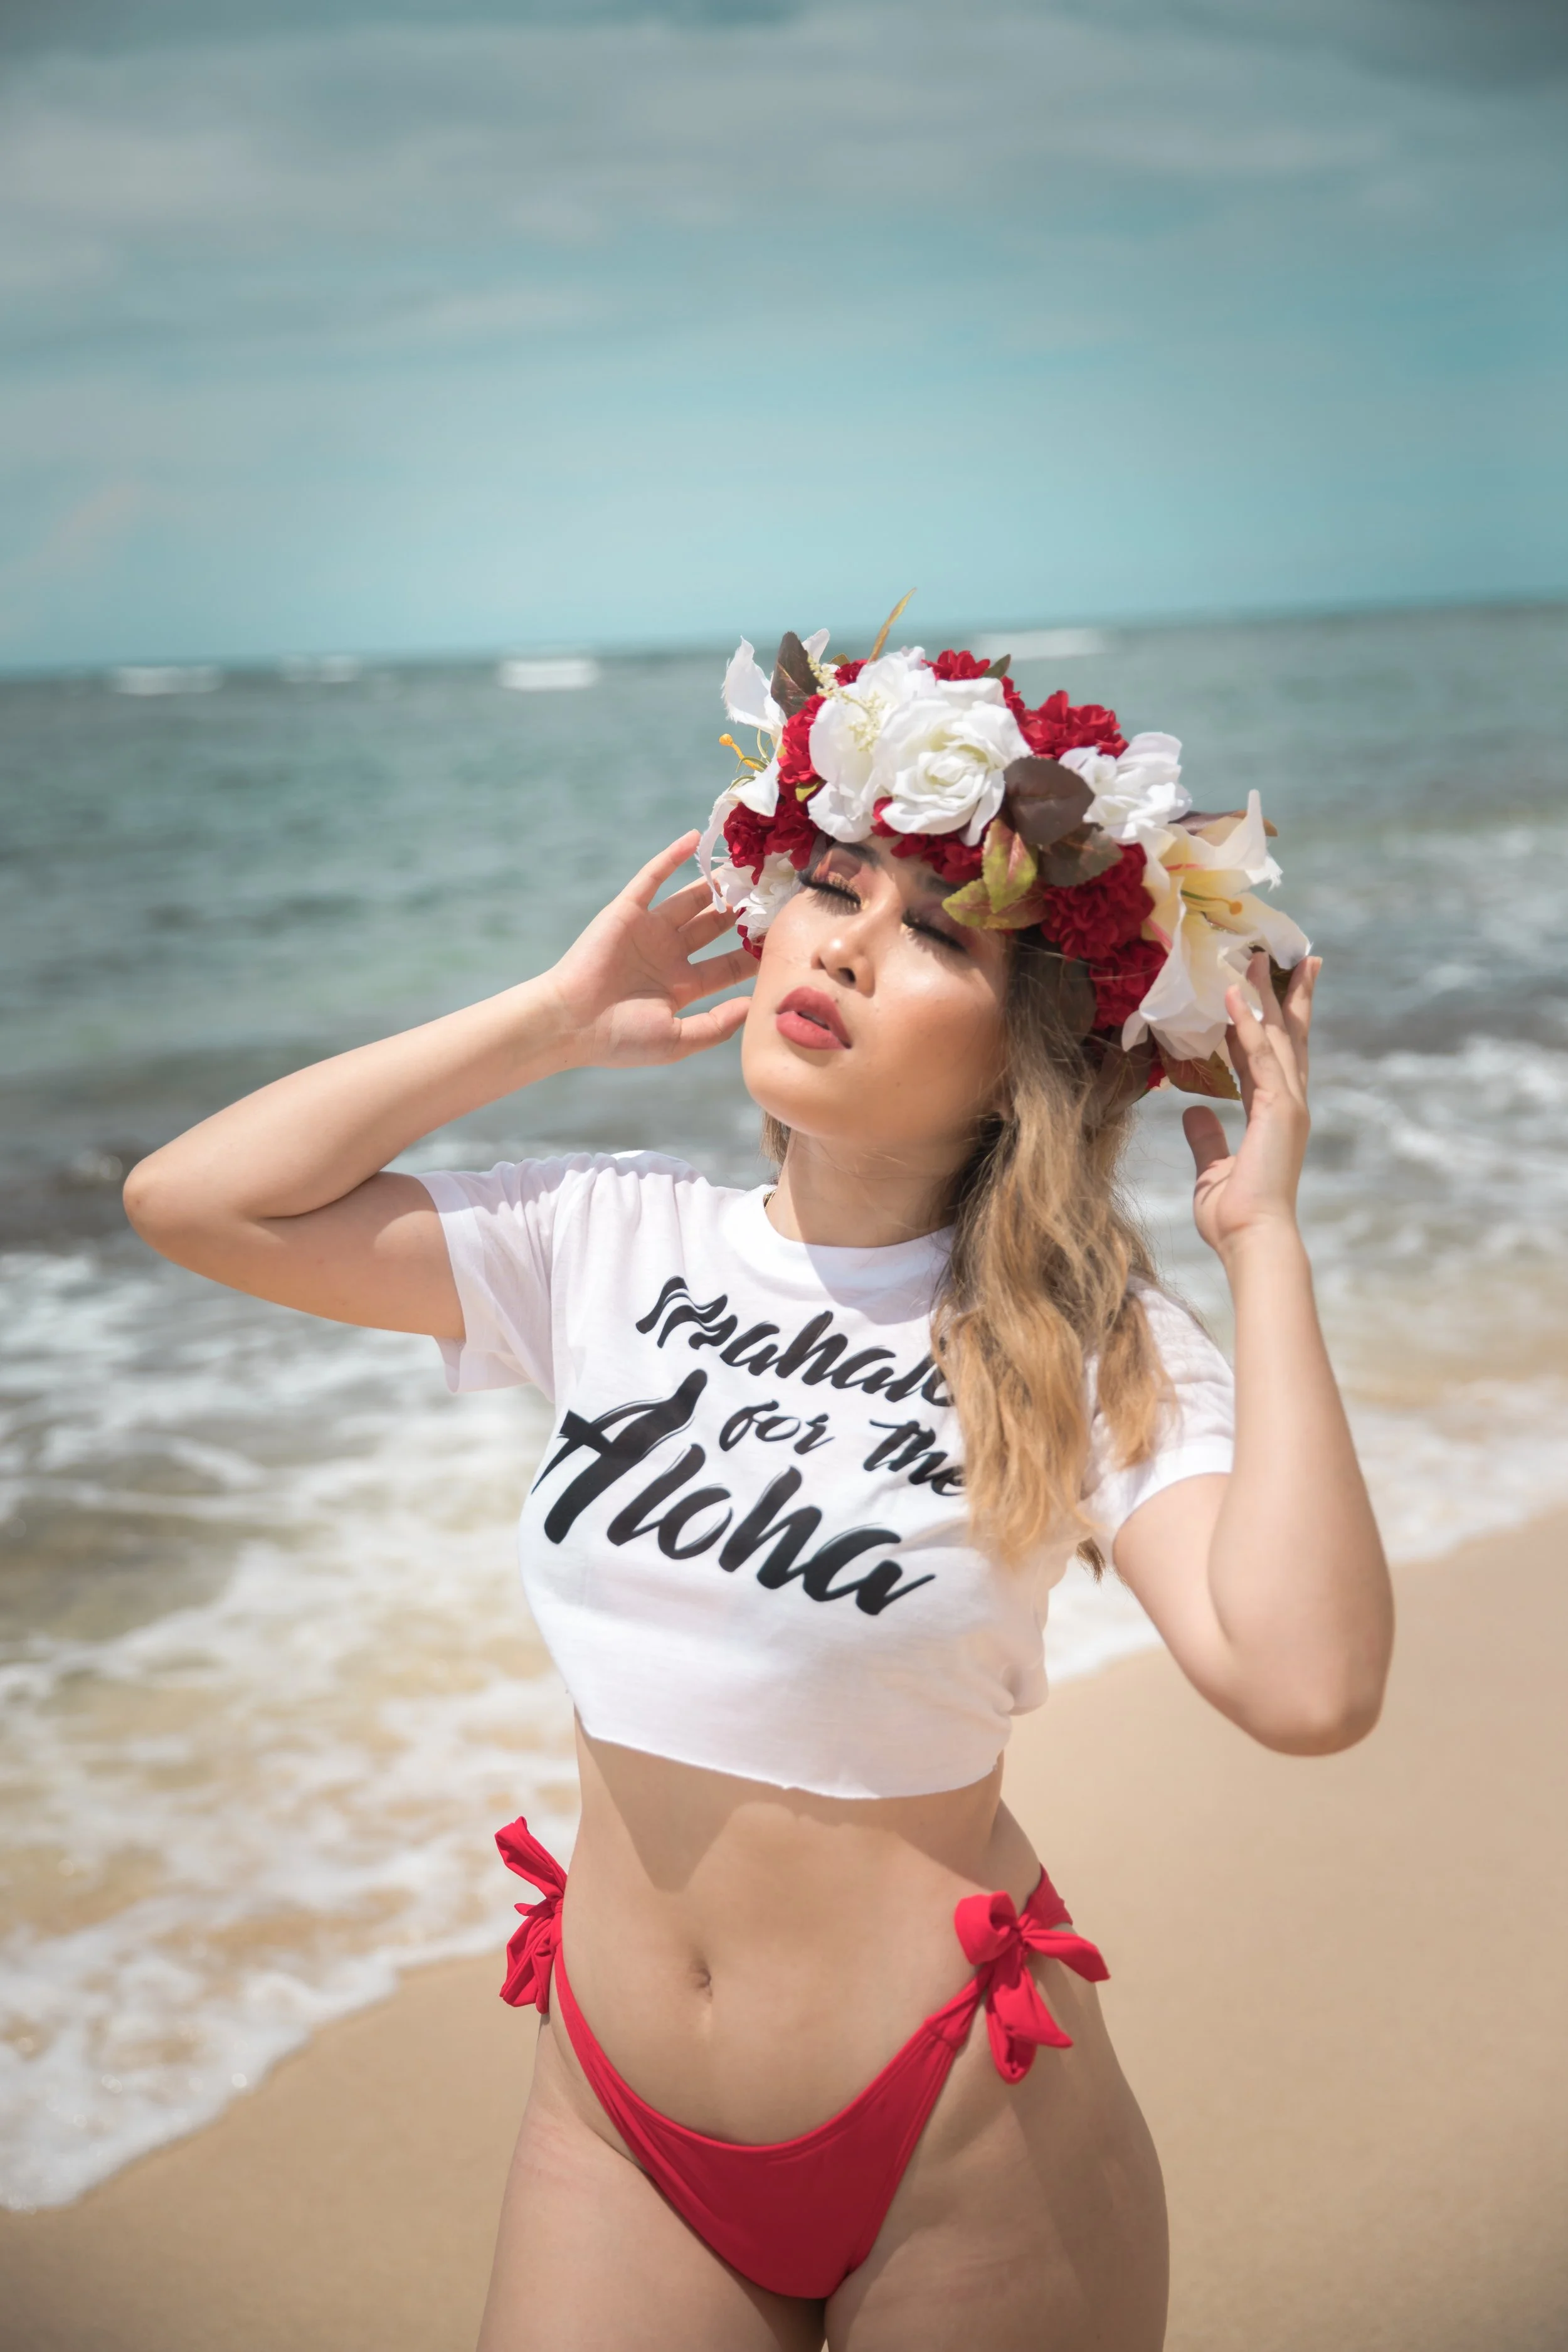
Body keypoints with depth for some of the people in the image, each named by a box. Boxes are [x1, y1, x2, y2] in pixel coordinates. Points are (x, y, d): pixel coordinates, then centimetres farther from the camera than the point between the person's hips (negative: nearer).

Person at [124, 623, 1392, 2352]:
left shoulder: (1084, 1347, -11)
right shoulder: (616, 1246, -1)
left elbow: (1303, 1684, -27)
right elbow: (193, 1201, -6)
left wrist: (1265, 1242, -21)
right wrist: (553, 1018, -5)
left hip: (957, 2147, -2)